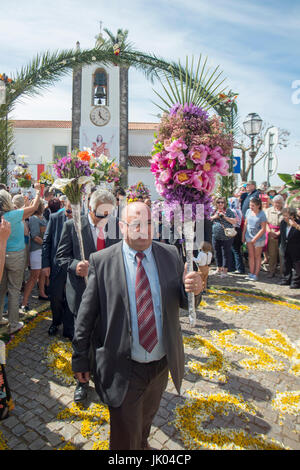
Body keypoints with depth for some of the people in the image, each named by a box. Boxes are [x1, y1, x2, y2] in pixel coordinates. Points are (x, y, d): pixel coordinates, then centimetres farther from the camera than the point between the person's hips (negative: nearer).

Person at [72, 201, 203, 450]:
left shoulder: (171, 254, -6)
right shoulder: (102, 261, -14)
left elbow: (183, 302, 1)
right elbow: (87, 313, -9)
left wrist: (194, 289, -22)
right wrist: (80, 357, -4)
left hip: (162, 363, 4)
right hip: (124, 368, -4)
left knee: (147, 418, 32)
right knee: (125, 437, 15)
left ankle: (142, 443, 62)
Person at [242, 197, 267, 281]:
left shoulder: (262, 214, -15)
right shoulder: (248, 211, 0)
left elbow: (263, 229, -15)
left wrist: (255, 238, -16)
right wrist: (243, 236, 8)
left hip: (259, 238, -5)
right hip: (249, 236, 5)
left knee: (257, 256, 6)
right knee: (251, 255, 8)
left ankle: (256, 274, 12)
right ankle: (251, 273, 15)